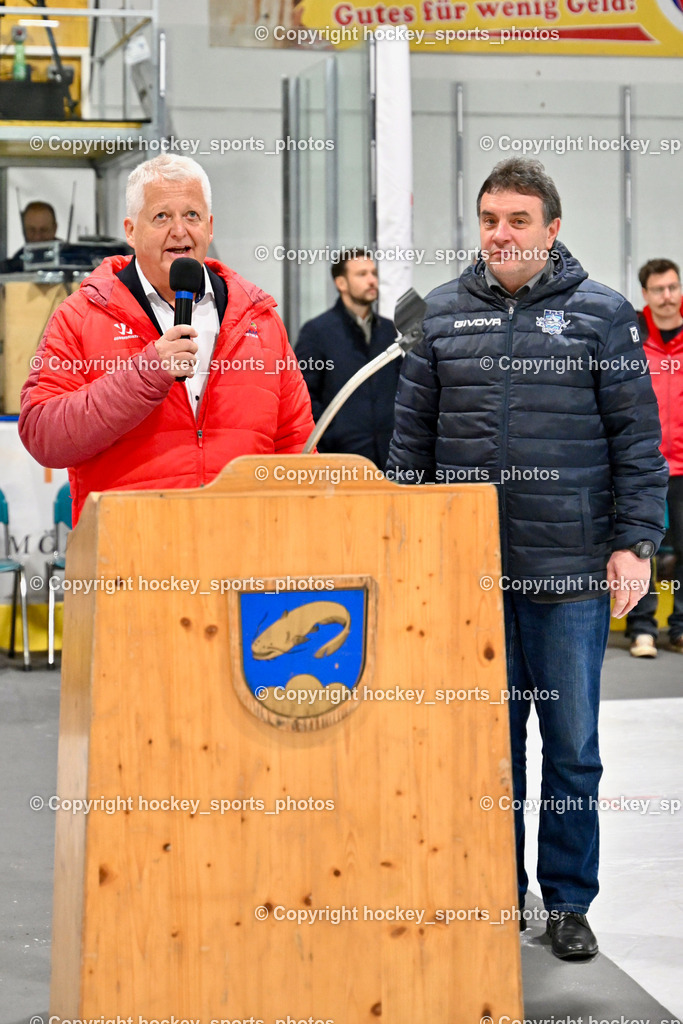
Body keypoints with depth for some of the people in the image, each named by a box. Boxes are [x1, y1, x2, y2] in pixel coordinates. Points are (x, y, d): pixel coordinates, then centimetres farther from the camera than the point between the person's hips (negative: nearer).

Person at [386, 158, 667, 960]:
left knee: (572, 745, 5)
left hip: (570, 570, -2)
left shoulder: (599, 313, 1)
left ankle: (568, 902, 18)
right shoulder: (445, 314, 8)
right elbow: (412, 436, 11)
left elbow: (636, 437, 0)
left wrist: (634, 543, -7)